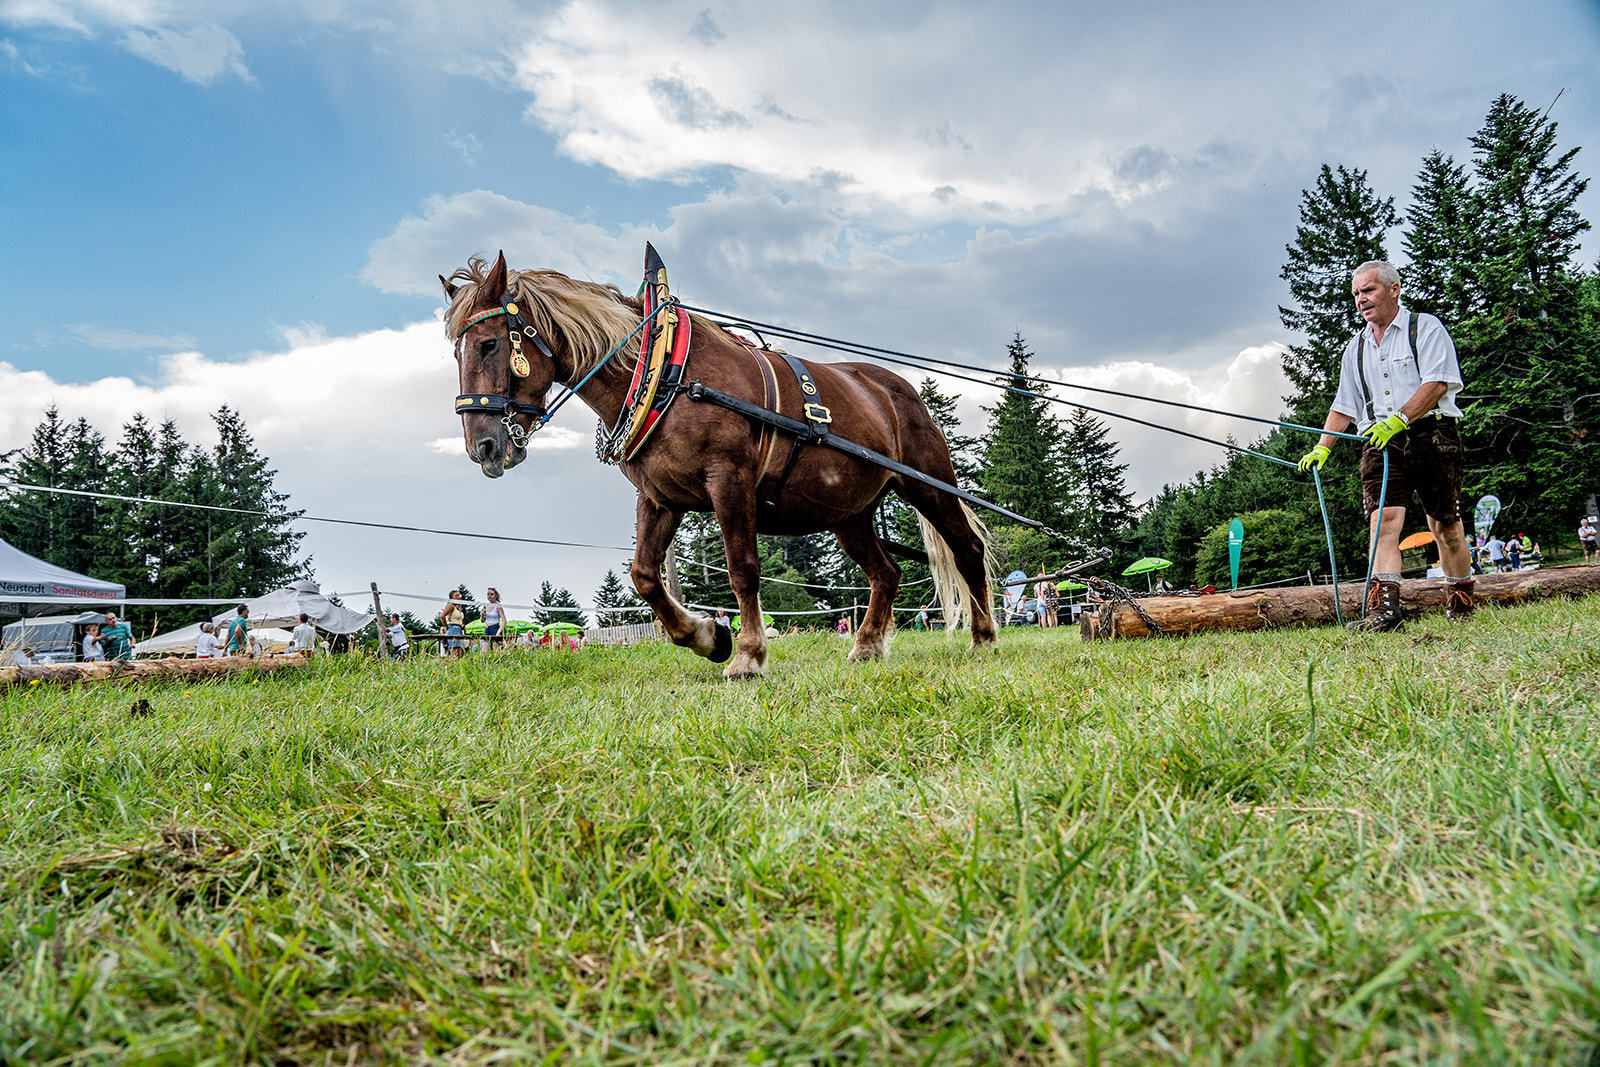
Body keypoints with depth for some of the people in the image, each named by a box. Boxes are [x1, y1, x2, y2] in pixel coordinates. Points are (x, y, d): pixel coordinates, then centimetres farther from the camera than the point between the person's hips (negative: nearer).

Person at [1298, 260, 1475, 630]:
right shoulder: (1356, 348, 20)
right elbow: (1343, 407, 20)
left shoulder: (1425, 327, 4)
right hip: (1380, 442, 3)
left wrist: (1399, 419, -23)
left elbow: (1436, 384, -10)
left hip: (1431, 433, -3)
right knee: (1384, 518, -15)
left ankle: (1461, 603, 19)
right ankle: (1385, 605, -25)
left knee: (1445, 525, 3)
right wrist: (1321, 449, 8)